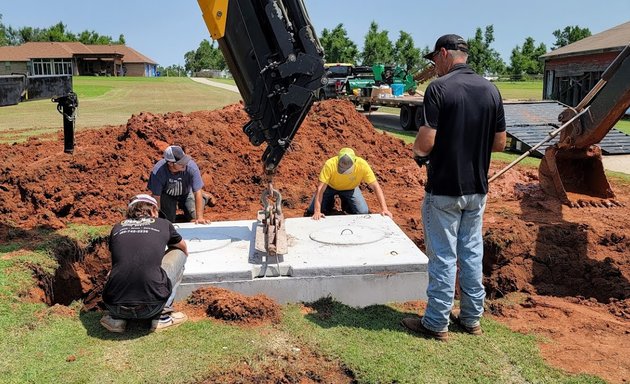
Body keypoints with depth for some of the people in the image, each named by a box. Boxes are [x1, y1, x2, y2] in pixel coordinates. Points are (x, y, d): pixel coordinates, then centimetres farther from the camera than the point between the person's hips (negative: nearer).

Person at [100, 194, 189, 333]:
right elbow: (184, 250, 34)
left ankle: (116, 317, 15)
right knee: (178, 253, 20)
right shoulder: (163, 224, 13)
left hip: (114, 305, 4)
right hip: (151, 307, -3)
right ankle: (162, 315, 13)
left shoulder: (117, 228, 18)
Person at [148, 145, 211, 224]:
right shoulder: (158, 171, -36)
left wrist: (200, 217, -35)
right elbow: (156, 197, -25)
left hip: (186, 193, 1)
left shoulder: (191, 167, -36)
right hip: (167, 195, -1)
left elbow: (198, 193, -32)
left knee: (194, 220, -8)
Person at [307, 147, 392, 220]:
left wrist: (384, 209, -38)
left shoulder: (362, 165, -35)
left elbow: (375, 186, -30)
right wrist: (317, 212, -49)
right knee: (312, 212, -13)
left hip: (350, 188, 1)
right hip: (330, 186, -1)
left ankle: (346, 204, 17)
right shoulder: (330, 164, -39)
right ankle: (330, 202, 18)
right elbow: (320, 189, -40)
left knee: (363, 212, -16)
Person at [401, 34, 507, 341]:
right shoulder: (491, 89, 5)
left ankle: (436, 323, 15)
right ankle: (472, 318, 27)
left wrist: (417, 149, 2)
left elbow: (425, 143, -20)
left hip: (444, 190, -6)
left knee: (443, 256, 3)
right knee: (472, 253, 15)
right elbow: (500, 143, 8)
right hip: (477, 189, 6)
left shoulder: (439, 88, -14)